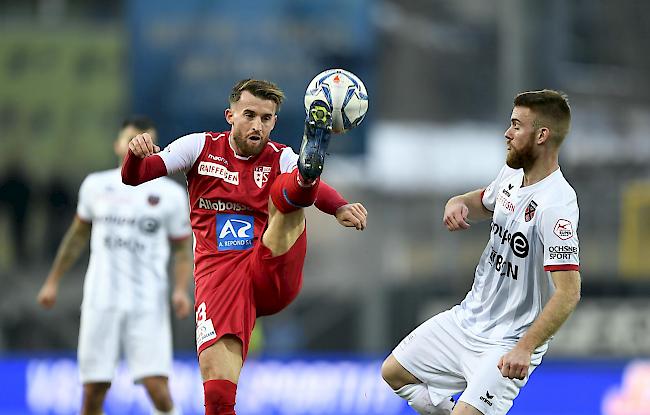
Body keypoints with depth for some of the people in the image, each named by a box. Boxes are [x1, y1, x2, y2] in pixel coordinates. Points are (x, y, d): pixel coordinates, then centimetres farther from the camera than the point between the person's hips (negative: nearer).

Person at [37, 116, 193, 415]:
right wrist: (53, 280, 25)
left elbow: (183, 247, 8)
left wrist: (181, 289, -8)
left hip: (148, 304, -2)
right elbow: (78, 235, 23)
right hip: (101, 300, 2)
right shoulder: (96, 186, 9)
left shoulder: (170, 194, 3)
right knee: (93, 390, -1)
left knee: (156, 386, -15)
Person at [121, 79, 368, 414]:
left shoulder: (282, 158, 10)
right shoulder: (202, 147, 12)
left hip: (273, 277, 0)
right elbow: (133, 176, 6)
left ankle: (309, 165, -55)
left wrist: (340, 207, -36)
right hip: (218, 274, 0)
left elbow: (316, 191, -12)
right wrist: (135, 154, -18)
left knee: (287, 189, -24)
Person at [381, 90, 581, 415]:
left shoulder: (556, 204, -28)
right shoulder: (512, 173, -1)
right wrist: (458, 204, 0)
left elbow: (568, 293, -31)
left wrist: (524, 348, -37)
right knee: (394, 373, 15)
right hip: (467, 317, 9)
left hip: (509, 344, -9)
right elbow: (484, 202, 24)